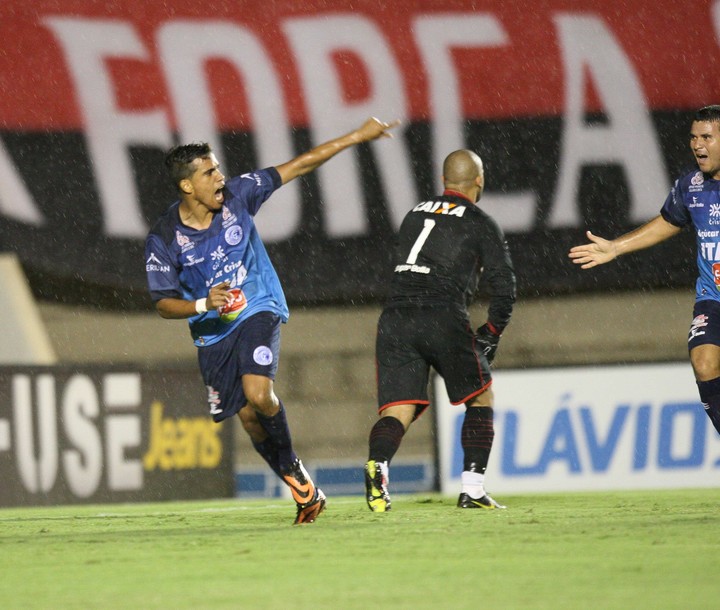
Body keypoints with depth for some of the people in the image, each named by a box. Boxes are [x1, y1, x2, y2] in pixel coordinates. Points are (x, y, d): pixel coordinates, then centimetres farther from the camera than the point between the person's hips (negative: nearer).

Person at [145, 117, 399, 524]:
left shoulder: (237, 196, -10)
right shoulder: (164, 239, -14)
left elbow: (299, 166, -4)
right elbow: (164, 304, -8)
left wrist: (358, 137, -3)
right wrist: (204, 304, -28)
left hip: (259, 311, -1)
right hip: (212, 333, 1)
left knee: (258, 394, -24)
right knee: (248, 416, 0)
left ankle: (288, 460, 3)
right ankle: (302, 488, 18)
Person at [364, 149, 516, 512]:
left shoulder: (414, 215, 24)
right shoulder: (481, 225, 9)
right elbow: (504, 289, 3)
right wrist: (489, 337, 15)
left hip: (394, 319, 4)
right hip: (444, 320, -3)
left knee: (398, 410, 0)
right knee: (480, 397, 16)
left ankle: (377, 464, -32)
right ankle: (472, 489, 7)